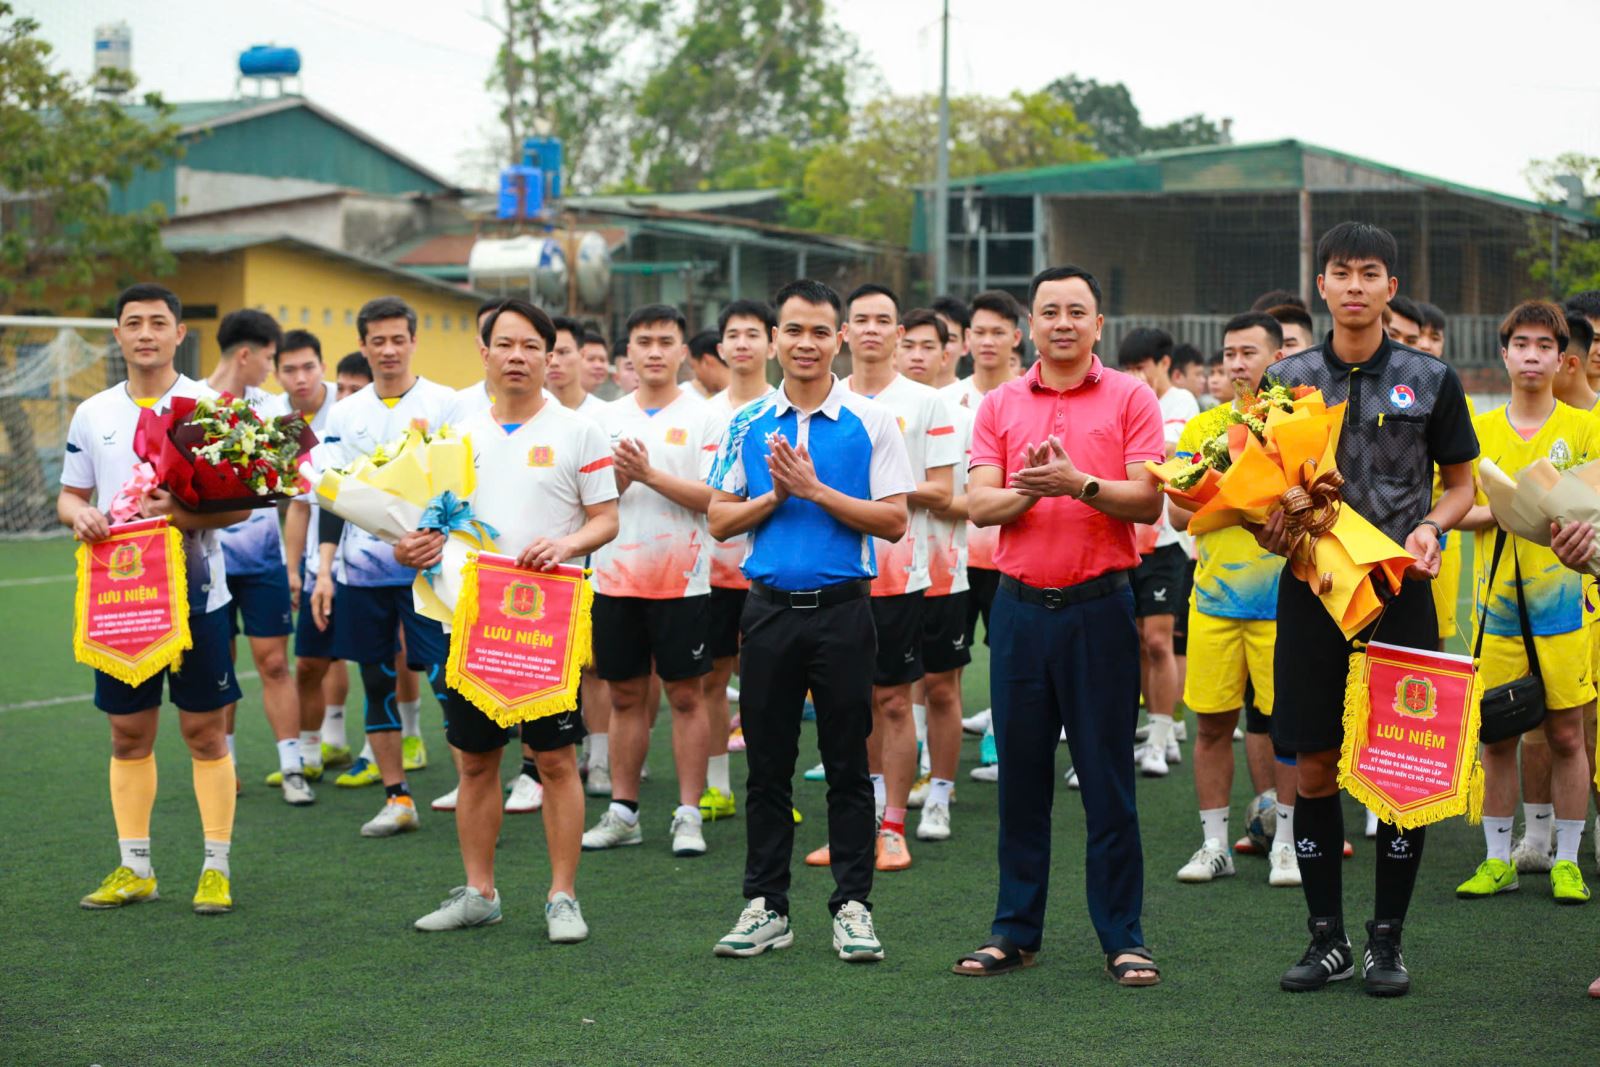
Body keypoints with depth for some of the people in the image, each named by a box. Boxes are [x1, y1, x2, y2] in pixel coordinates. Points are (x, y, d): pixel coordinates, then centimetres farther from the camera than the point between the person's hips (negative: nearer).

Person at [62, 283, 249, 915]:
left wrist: (183, 514, -22)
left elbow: (241, 501, -5)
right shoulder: (92, 414, 9)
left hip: (194, 594, -3)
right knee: (128, 733, 8)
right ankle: (134, 869, 17)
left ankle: (216, 870, 7)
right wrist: (79, 514, -8)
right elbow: (69, 495, 15)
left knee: (204, 731, 0)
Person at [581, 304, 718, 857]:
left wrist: (650, 474, -18)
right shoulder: (608, 418, 10)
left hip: (680, 579, -4)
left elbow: (712, 498, -10)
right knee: (625, 696, 9)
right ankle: (622, 811, 17)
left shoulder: (702, 417, -1)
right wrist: (619, 477, -13)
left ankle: (689, 814, 5)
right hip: (616, 577, 4)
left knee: (685, 696, 0)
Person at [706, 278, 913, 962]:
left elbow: (894, 521, -6)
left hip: (843, 607, -2)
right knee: (767, 764, 7)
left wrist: (817, 491, -13)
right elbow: (720, 520, 10)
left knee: (847, 764, 2)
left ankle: (853, 905, 9)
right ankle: (766, 906, 14)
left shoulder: (870, 422, 0)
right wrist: (775, 495, -7)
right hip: (769, 608, 3)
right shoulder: (747, 425, 8)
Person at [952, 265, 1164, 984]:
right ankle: (1015, 931, 16)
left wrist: (1081, 483, -20)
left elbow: (1148, 501, -6)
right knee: (1020, 774, 7)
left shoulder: (1130, 398, 2)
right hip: (1020, 604, 3)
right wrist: (1028, 491, -17)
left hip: (1099, 605, -3)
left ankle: (1123, 937, 6)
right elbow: (979, 504, 2)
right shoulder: (1000, 406, 10)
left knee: (1107, 776, 0)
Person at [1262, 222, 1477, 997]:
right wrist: (1268, 522, -9)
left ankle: (1386, 941, 10)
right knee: (1314, 768, 3)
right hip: (1312, 585, 1)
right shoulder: (1288, 379, 6)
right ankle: (1327, 939, 13)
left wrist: (1431, 527, -11)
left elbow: (1460, 484, 8)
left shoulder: (1430, 380, 3)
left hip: (1399, 586, -1)